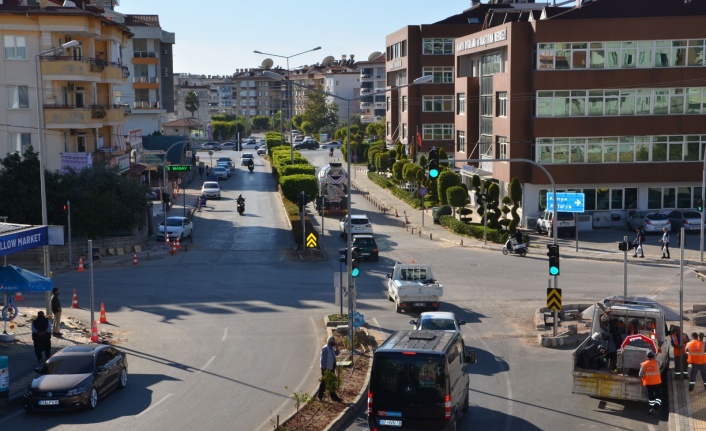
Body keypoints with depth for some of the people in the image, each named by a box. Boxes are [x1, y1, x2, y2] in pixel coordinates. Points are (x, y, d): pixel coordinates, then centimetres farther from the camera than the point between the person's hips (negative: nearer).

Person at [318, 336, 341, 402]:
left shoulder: (331, 348, 8)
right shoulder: (325, 348, -18)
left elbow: (336, 354, 19)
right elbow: (323, 359, -21)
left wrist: (336, 347, 2)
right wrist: (324, 369, -22)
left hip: (331, 369, 9)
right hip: (326, 369, -9)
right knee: (324, 383, -1)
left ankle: (333, 396, 21)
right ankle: (320, 397, 8)